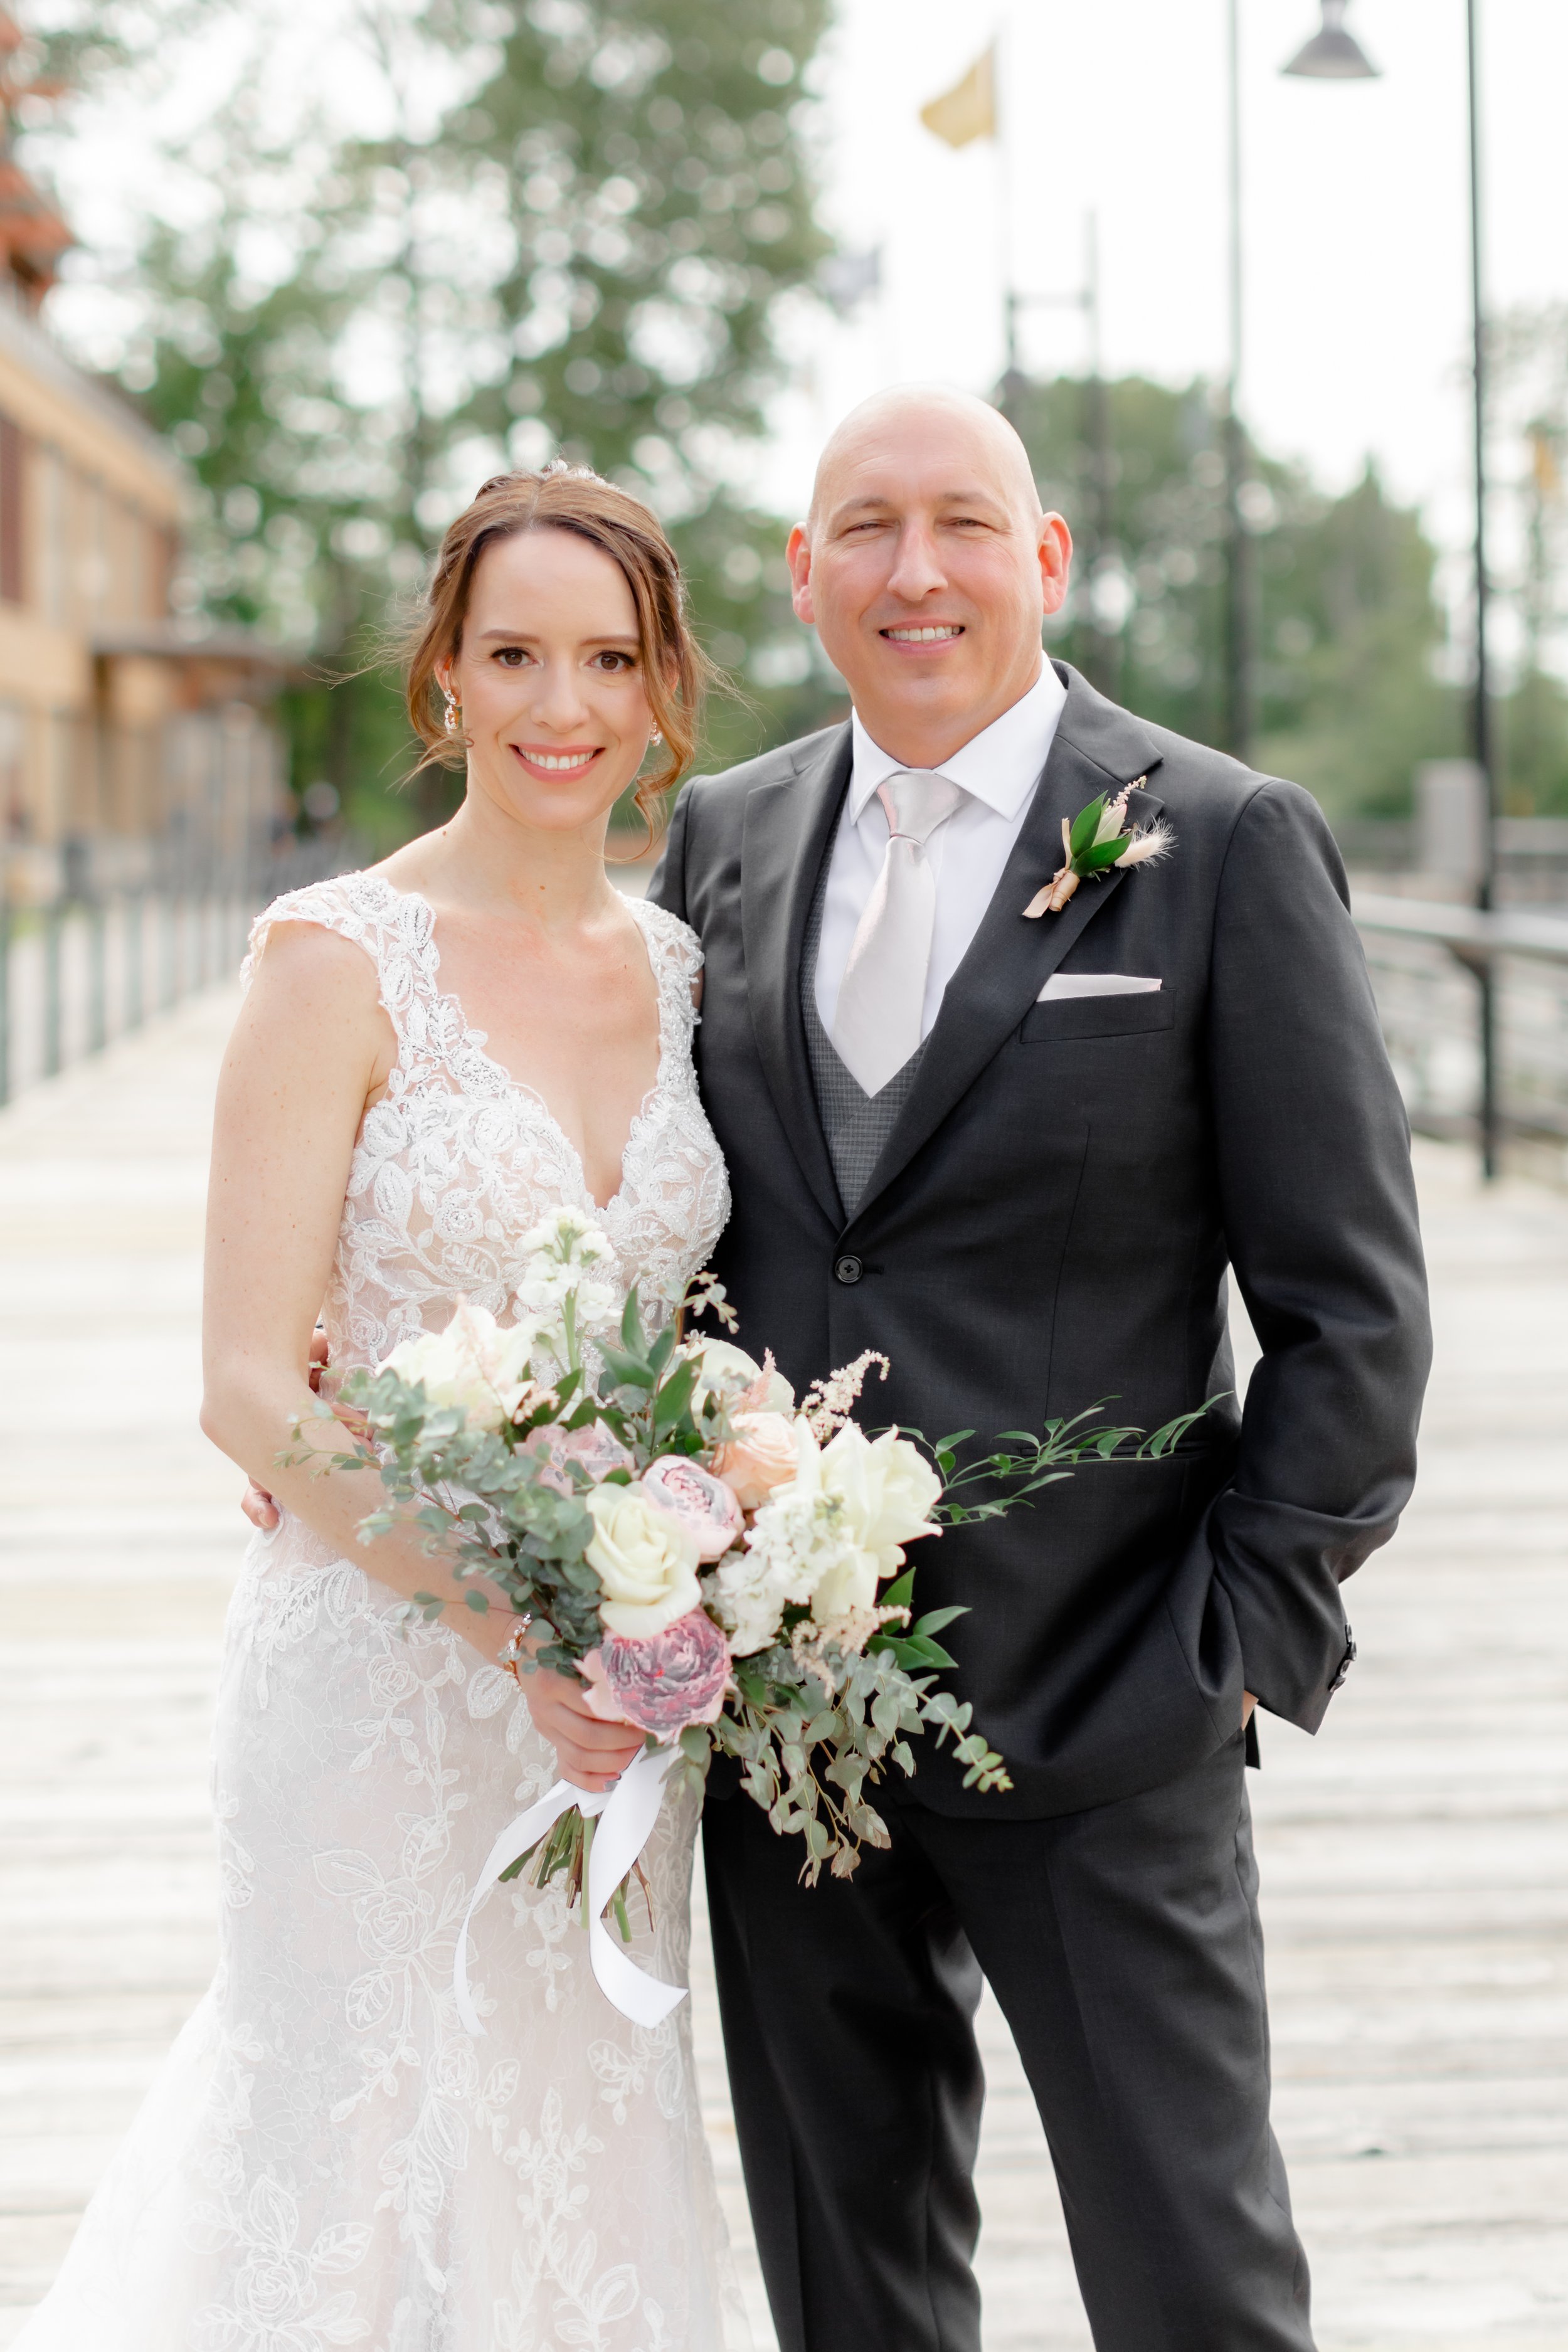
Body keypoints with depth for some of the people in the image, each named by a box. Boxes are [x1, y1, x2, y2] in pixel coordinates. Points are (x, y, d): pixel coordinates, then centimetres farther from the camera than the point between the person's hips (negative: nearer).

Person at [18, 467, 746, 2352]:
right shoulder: (340, 962, -10)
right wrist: (505, 1615, -22)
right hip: (382, 1678, -5)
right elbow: (251, 1386, -13)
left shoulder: (682, 969, 7)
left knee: (583, 2163, 14)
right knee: (378, 2151, 3)